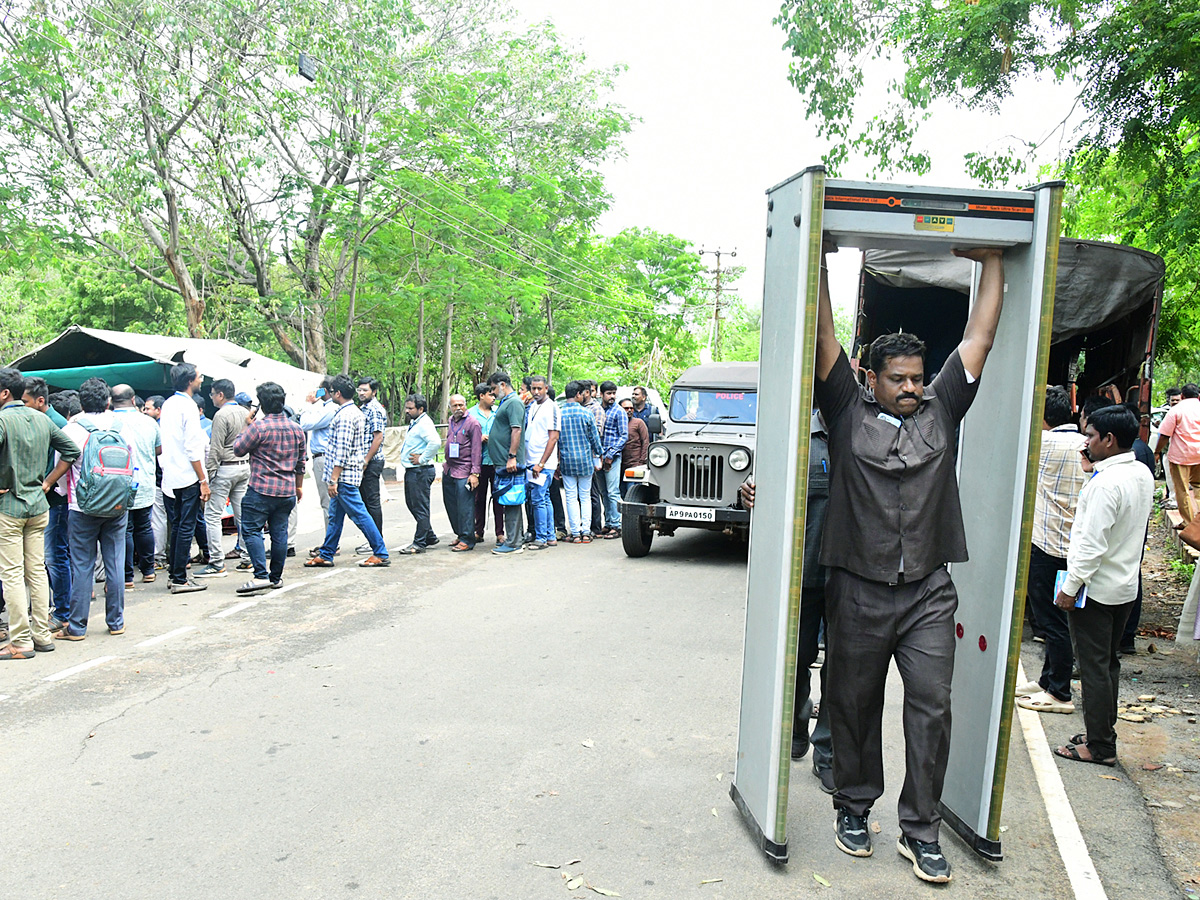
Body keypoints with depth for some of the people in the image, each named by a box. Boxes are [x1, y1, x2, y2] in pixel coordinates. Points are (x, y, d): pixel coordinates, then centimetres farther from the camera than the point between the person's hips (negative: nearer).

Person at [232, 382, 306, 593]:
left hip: (261, 490, -6)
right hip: (287, 491, 6)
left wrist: (247, 426, 7)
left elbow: (238, 449, -3)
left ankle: (260, 575, -11)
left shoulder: (258, 427, -12)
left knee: (252, 530, -1)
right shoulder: (296, 429, 7)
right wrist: (299, 486, 25)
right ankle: (276, 577, 16)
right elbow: (301, 461, 15)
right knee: (279, 532, 10)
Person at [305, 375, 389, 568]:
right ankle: (326, 555, 22)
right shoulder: (355, 412, 15)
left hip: (344, 476, -10)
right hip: (349, 474, 10)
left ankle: (381, 554, -1)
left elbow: (342, 451, -21)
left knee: (360, 514, -5)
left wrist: (333, 479, -20)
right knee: (335, 516, 14)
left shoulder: (344, 415, -17)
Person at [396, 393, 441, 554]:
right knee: (412, 504, 17)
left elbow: (435, 442, -33)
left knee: (420, 508, -4)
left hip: (420, 472, -11)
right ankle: (430, 536, 27)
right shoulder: (414, 423, 16)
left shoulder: (424, 424, -16)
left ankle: (419, 543, 3)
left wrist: (422, 459, -24)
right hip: (411, 471, 11)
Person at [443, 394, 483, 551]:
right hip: (448, 470, 8)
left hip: (464, 472, -8)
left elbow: (477, 450, -12)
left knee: (465, 507, -6)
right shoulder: (451, 421, 14)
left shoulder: (472, 423, -9)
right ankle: (460, 535, 26)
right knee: (450, 505, 13)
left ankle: (467, 540, 0)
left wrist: (475, 473, -16)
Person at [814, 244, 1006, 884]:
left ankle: (920, 831, 16)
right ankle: (853, 808, 29)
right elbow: (823, 339, -1)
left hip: (929, 594, 2)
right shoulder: (848, 413, 1)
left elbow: (979, 339, 11)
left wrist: (992, 262, 14)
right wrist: (818, 261, 2)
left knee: (932, 708, 2)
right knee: (855, 705, 10)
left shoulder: (940, 412, 9)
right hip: (858, 591, -2)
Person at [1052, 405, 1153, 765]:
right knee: (1109, 662, 18)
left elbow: (1092, 543, -25)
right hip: (1126, 585, 9)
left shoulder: (1107, 483, -24)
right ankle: (1105, 733, 29)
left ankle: (1099, 746, 9)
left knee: (1094, 667, 0)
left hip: (1095, 588, -9)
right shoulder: (1143, 475, 5)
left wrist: (1071, 586, -18)